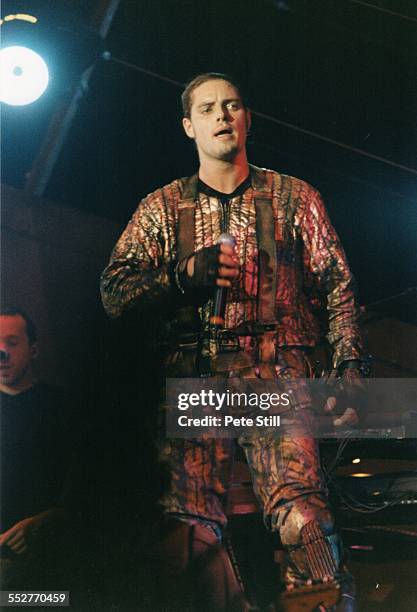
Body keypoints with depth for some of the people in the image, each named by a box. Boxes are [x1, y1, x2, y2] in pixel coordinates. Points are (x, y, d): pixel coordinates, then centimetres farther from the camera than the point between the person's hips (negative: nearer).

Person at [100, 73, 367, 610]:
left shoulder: (294, 197, 18)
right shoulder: (162, 207, 19)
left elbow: (337, 287, 13)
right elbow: (114, 292, 11)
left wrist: (350, 367, 1)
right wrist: (184, 275, -5)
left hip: (277, 375, -1)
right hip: (192, 379, 2)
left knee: (301, 513, -21)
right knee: (187, 526, -11)